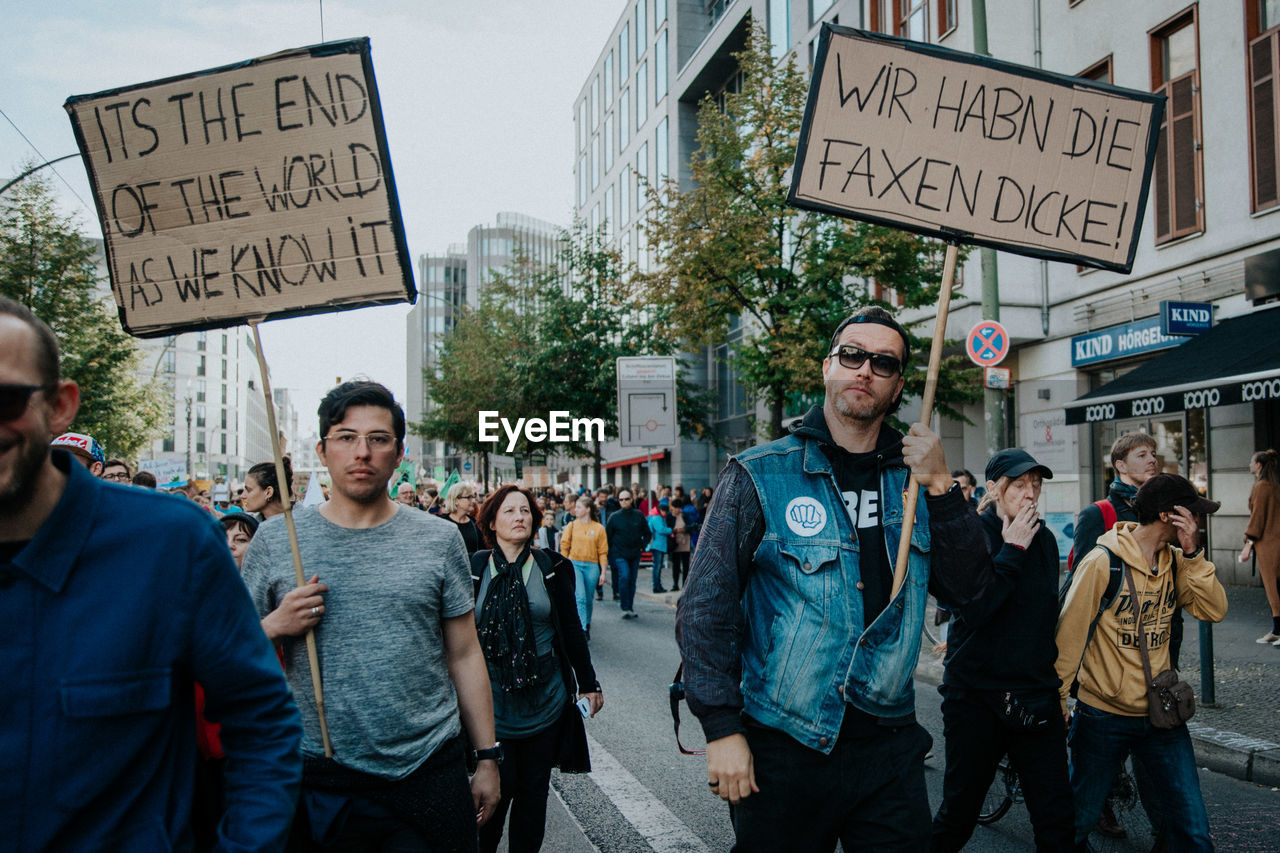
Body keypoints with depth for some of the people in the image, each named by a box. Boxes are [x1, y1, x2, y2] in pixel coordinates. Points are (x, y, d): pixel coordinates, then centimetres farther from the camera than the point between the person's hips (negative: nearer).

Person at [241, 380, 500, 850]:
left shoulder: (439, 539, 1)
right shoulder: (274, 539, 0)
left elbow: (464, 655, 5)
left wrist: (487, 758, 4)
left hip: (429, 772, 1)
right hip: (319, 774, 0)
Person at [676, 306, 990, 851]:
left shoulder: (911, 478, 6)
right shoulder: (760, 477, -7)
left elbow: (965, 589, 2)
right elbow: (705, 608, -9)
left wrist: (940, 488, -10)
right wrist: (722, 728, -14)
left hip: (889, 745, 4)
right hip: (782, 748, -3)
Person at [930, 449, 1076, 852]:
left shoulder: (1044, 539, 9)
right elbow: (975, 609, -24)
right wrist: (1013, 550, -19)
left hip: (1035, 695, 5)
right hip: (976, 694, -5)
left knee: (1057, 819, 2)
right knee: (959, 812, 8)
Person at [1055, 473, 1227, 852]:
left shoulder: (1176, 561, 4)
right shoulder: (1103, 562, -14)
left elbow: (1214, 610, -7)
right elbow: (1070, 633, -10)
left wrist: (1192, 553, -14)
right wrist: (1056, 699, -5)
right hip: (1103, 717, -5)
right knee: (1078, 821, 10)